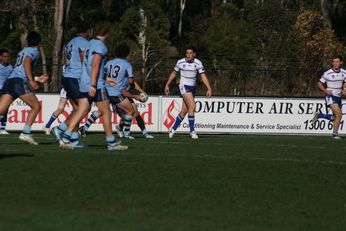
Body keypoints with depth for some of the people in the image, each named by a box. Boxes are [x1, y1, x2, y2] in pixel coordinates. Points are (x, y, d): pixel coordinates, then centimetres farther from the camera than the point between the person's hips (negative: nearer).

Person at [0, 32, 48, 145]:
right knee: (36, 106, 5)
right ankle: (26, 133, -6)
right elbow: (26, 62, -14)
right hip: (20, 82, -7)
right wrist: (31, 81, -21)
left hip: (9, 80, 7)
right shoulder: (34, 51, 7)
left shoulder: (23, 51, 31)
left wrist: (37, 79, 48)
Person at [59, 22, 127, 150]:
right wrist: (93, 85, -24)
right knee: (106, 112, 2)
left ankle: (65, 138, -7)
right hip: (96, 85, -8)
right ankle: (111, 143, 7)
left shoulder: (90, 43, 18)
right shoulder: (100, 46, -10)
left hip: (84, 84, 8)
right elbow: (95, 66, -19)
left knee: (81, 111, 4)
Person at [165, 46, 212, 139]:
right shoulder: (180, 62, -5)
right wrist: (167, 85, 12)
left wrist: (209, 89, -18)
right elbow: (174, 73, 10)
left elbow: (203, 76, -7)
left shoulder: (198, 63, -3)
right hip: (184, 86, -3)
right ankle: (192, 131, -17)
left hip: (192, 88, 3)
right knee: (192, 106, -22)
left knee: (184, 110, 5)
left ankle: (173, 129, 23)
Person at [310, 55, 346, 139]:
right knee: (338, 114, -20)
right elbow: (319, 84, -1)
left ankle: (318, 115, 25)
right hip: (330, 97, -6)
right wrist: (325, 91, -17)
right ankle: (335, 133, -6)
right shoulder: (328, 73, -10)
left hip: (338, 97, 6)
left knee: (336, 117, 7)